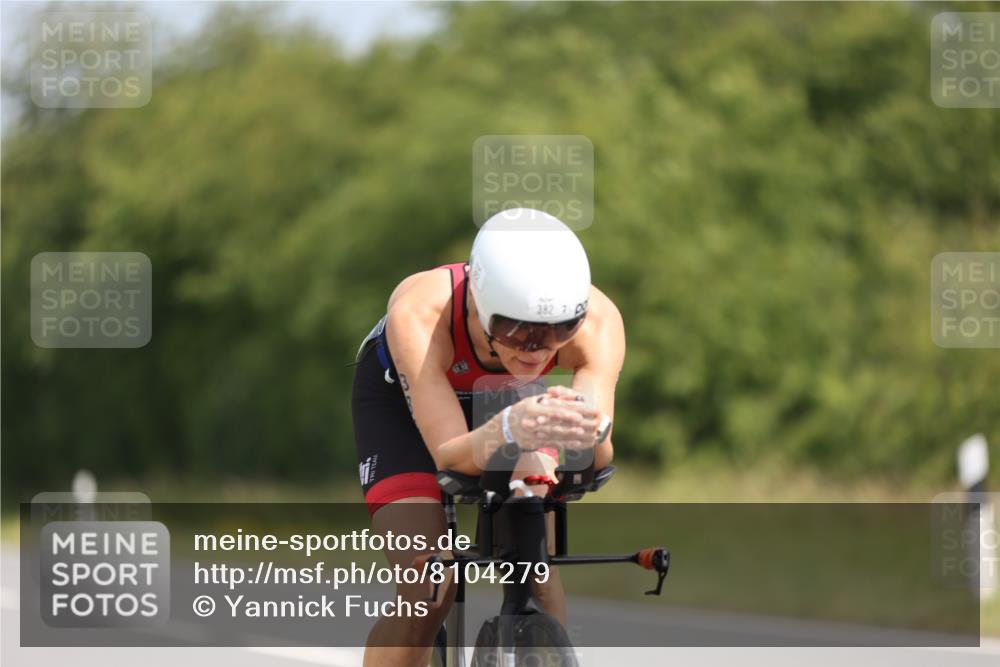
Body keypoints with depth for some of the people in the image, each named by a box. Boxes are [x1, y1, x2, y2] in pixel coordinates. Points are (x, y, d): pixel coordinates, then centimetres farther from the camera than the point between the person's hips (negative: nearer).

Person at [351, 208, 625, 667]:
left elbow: (599, 455, -43)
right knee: (426, 591, -20)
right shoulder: (418, 313, -43)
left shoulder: (597, 320, -37)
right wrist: (508, 429, -69)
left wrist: (586, 432, -67)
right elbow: (449, 454, -47)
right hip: (403, 397, -2)